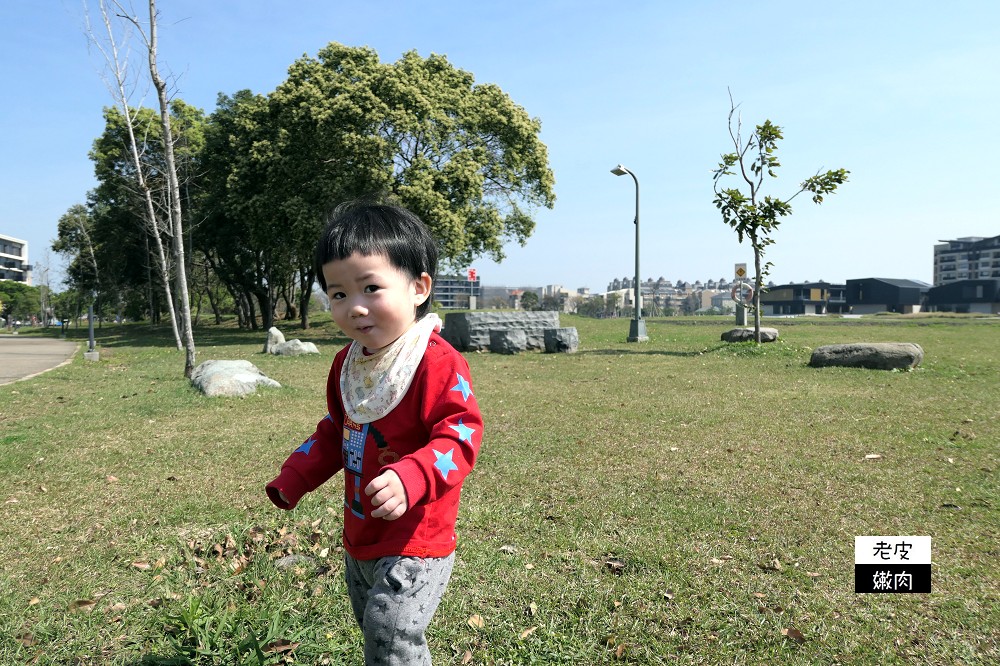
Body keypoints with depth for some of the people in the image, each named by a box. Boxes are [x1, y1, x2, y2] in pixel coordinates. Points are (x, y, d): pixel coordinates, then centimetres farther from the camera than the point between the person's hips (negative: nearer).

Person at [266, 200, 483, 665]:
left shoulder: (438, 363, -24)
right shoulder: (347, 362, 3)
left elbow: (460, 434, -28)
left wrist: (411, 478, -43)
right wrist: (295, 478, 11)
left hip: (415, 544, -8)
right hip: (359, 540, 9)